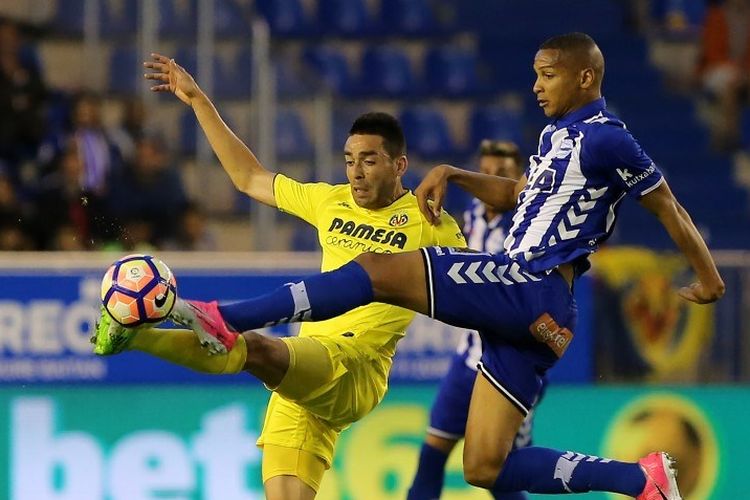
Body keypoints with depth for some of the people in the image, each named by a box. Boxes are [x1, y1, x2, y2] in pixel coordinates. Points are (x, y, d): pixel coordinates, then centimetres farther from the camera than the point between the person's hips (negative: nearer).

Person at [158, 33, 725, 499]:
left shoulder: (606, 140, -6)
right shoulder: (556, 135, 22)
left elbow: (669, 207, 1)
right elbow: (516, 194, 35)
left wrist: (710, 279, 8)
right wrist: (452, 175, 20)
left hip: (532, 289, -10)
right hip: (513, 297, 10)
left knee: (377, 270, -18)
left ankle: (229, 321, -24)